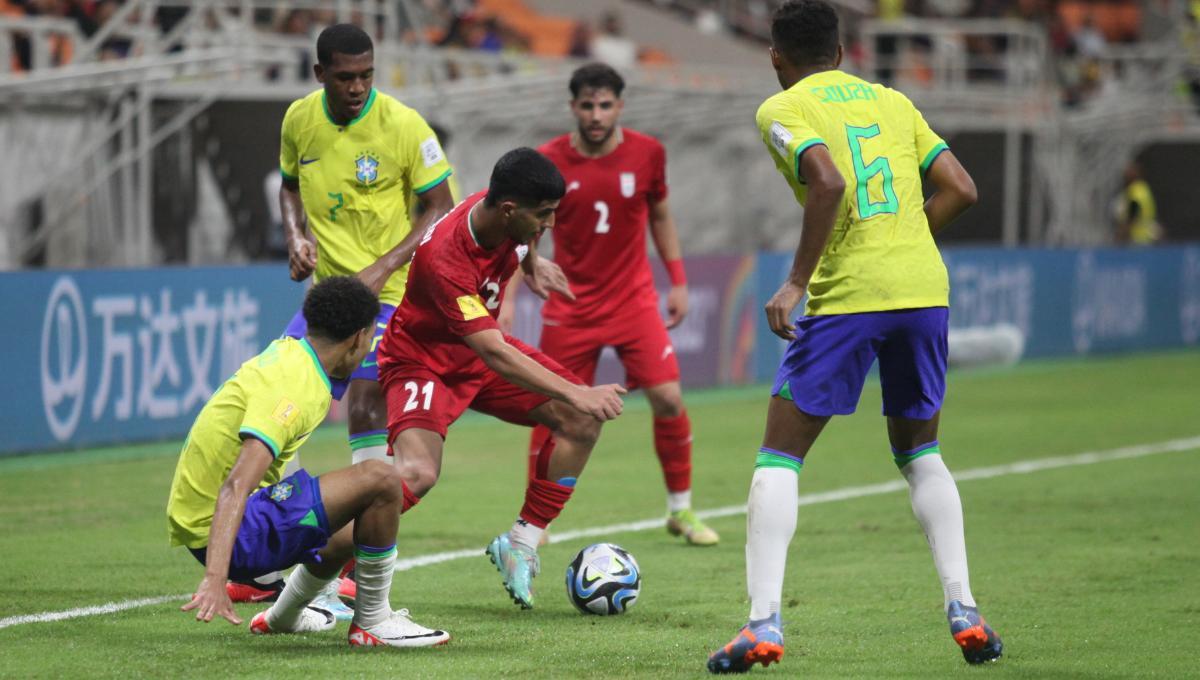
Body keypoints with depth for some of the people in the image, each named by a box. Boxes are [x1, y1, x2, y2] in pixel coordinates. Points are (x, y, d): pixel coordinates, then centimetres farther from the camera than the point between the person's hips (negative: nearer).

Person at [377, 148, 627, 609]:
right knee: (418, 472, -31)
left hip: (480, 345, 8)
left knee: (582, 420, -4)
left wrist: (532, 263, 19)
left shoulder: (507, 218, -14)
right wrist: (576, 394, -42)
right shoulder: (444, 258, -37)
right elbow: (495, 355, -40)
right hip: (422, 359, -8)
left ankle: (521, 545, 6)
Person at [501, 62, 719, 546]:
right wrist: (506, 298, -14)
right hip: (570, 304, -1)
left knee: (668, 398, -9)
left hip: (634, 298, 1)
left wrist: (678, 280, 9)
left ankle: (681, 510, 7)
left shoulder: (647, 153, -3)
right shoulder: (549, 161, -9)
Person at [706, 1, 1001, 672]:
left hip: (846, 296, -5)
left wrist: (797, 282, -13)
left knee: (778, 458, 5)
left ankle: (764, 624, -7)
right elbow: (961, 189, 11)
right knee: (920, 453, 22)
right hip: (925, 289, 5)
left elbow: (829, 183, -17)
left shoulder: (783, 109, 1)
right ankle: (964, 611, 9)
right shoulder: (891, 101, 17)